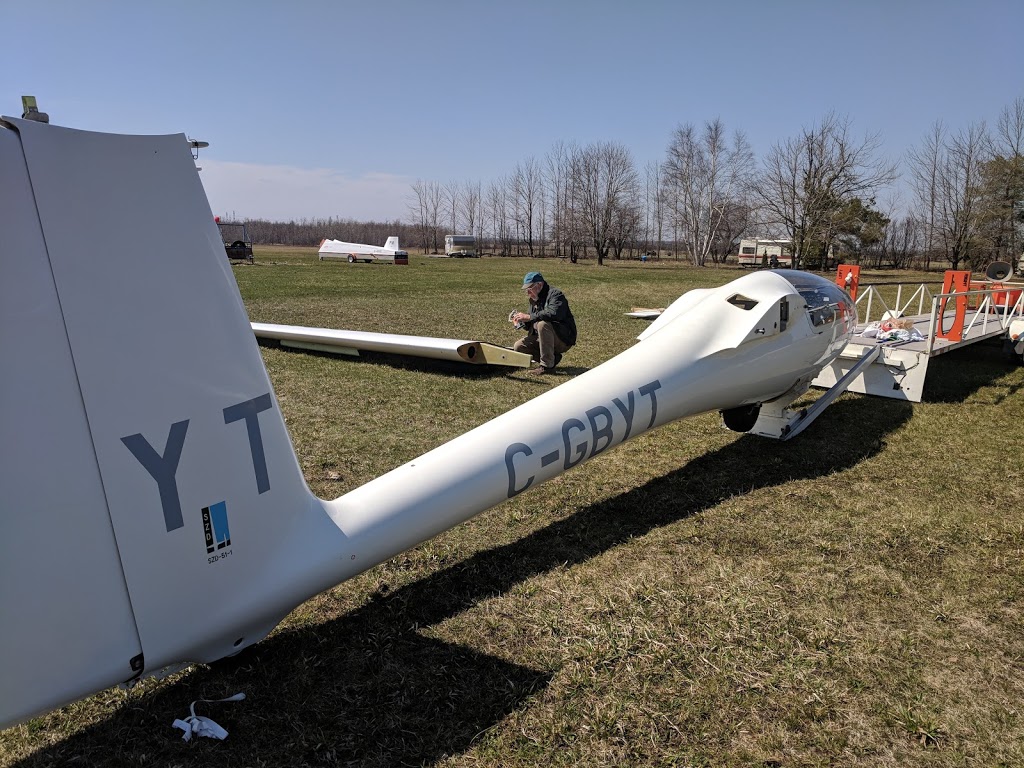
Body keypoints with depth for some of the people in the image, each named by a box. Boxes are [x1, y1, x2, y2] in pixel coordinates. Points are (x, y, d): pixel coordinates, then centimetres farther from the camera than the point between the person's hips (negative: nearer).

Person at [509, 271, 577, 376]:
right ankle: (552, 358, 1)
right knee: (518, 347, -5)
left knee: (543, 324, -34)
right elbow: (531, 326, 15)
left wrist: (529, 317, -31)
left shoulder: (555, 294, -15)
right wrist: (522, 322, -7)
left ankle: (547, 365, -26)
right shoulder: (534, 299, 11)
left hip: (564, 339, -8)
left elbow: (553, 313, -36)